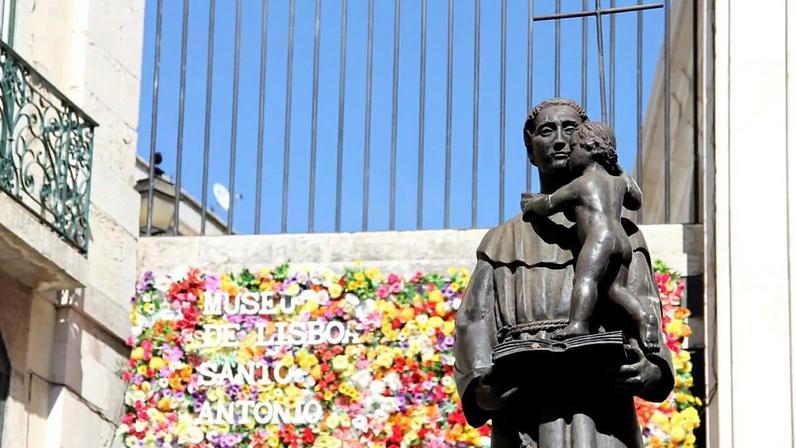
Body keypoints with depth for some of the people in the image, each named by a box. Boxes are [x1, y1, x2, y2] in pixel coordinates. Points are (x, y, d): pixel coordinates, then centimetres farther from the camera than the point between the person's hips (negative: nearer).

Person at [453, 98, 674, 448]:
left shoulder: (619, 234, 21)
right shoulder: (503, 241, 23)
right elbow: (474, 322, 9)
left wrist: (649, 370, -16)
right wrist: (481, 386, -13)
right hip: (524, 415, 1)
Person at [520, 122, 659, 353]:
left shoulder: (580, 183, 13)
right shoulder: (618, 181, 31)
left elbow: (546, 205, 20)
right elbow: (636, 201, 53)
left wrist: (529, 204, 42)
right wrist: (618, 169, 61)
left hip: (599, 238, -8)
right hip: (622, 241, 8)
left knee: (585, 277, -23)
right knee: (616, 288, -2)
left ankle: (578, 323, -43)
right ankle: (645, 317, -25)